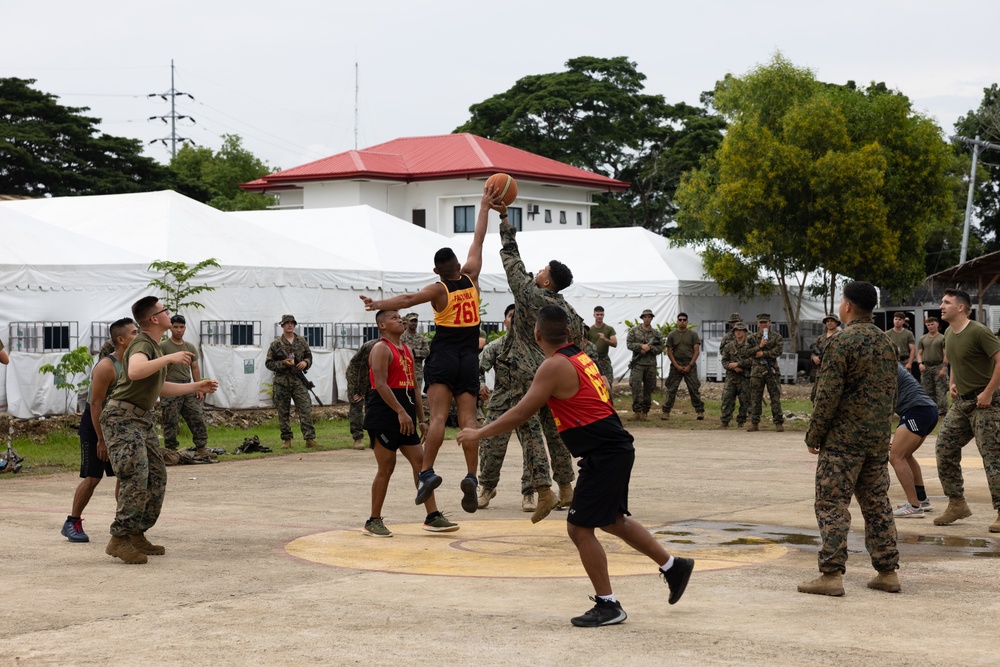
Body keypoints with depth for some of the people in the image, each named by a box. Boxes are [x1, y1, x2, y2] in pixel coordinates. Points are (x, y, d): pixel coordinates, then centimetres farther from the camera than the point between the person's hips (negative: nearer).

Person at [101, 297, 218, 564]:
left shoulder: (154, 346, 17)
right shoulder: (142, 344, -15)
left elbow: (160, 388, 28)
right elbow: (135, 372, -39)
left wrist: (197, 387, 28)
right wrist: (169, 358, -34)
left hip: (143, 419, 10)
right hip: (122, 417, -10)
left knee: (157, 478, 8)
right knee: (136, 477, -19)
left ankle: (137, 535, 14)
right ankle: (119, 540, -17)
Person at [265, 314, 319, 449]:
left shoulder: (302, 342, 9)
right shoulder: (276, 344, 1)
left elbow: (309, 356, 18)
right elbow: (268, 363, 2)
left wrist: (305, 362, -4)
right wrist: (283, 363, -13)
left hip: (298, 381, 1)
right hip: (282, 382, -1)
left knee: (306, 409, -8)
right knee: (283, 412, 4)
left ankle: (310, 438, -9)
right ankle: (286, 440, 12)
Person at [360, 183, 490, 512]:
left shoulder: (439, 289, -5)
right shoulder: (471, 278, 4)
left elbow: (409, 299, -22)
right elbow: (478, 240, 13)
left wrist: (378, 305, -28)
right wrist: (485, 206, 21)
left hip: (443, 358, -3)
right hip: (469, 358, 3)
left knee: (438, 416, -9)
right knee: (468, 419, -1)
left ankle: (427, 472, -18)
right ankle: (471, 477, -9)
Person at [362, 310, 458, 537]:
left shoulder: (407, 350, 18)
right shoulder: (381, 348, -9)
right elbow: (380, 384, -19)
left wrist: (421, 419, 15)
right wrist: (401, 412, -26)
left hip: (405, 418, 8)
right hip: (384, 418, -8)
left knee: (420, 463, 4)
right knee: (386, 467, -4)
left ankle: (433, 517, 7)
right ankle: (374, 521, 6)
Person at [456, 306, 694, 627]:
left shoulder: (555, 366, -14)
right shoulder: (580, 357, 12)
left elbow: (521, 413, -13)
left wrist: (478, 433, -4)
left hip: (604, 454, -9)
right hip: (615, 449, 9)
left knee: (579, 528, -2)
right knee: (613, 521, 23)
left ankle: (608, 605, 4)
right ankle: (673, 566, 34)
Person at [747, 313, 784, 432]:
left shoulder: (776, 336, 7)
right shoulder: (753, 338, 12)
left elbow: (778, 351, -7)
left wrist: (763, 353, -11)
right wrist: (760, 346, -11)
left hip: (772, 370, -2)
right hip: (757, 370, 2)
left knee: (775, 397, -2)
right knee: (755, 398, 2)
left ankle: (779, 423, 1)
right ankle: (754, 423, 8)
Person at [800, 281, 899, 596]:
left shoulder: (842, 342, -13)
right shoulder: (886, 343, 10)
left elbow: (828, 395, -15)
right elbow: (892, 392, 16)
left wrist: (814, 435, -6)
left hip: (843, 439, -7)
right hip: (879, 439, 7)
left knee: (832, 505, -4)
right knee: (877, 505, 12)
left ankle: (831, 575, -8)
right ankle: (887, 572, 13)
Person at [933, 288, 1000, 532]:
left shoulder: (978, 332, -17)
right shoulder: (949, 335, 9)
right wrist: (952, 383, 12)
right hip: (961, 403, 9)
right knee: (944, 450, 6)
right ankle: (957, 504, 17)